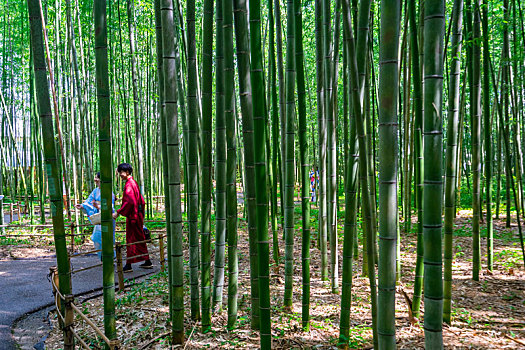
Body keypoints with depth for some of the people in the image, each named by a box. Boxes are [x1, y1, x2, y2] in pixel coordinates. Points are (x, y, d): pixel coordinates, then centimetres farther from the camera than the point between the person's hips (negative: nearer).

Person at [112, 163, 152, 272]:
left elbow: (129, 201, -25)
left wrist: (118, 212, -21)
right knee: (140, 239, 14)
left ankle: (128, 265, 3)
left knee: (131, 240, -4)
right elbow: (141, 200, 20)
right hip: (138, 215, 10)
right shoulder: (133, 182, 15)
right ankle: (147, 262, 20)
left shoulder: (129, 184, -16)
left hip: (133, 216, -10)